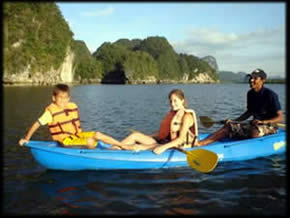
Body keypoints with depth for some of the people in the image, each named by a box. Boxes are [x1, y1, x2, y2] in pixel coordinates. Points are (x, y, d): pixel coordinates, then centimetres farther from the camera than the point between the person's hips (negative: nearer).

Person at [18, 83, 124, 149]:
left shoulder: (74, 107, 6)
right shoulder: (51, 111, -12)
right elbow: (37, 124, -13)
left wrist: (81, 135, 15)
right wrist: (26, 139, -18)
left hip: (77, 135, 6)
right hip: (65, 141, -6)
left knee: (97, 135, -15)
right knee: (89, 142, -29)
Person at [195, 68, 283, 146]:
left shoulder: (270, 95, -16)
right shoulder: (250, 94, 6)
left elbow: (280, 117, -17)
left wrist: (263, 122, -31)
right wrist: (234, 121, 9)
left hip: (269, 126, -6)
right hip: (254, 124, 6)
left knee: (254, 132, -40)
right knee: (229, 126, -11)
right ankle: (200, 143, -24)